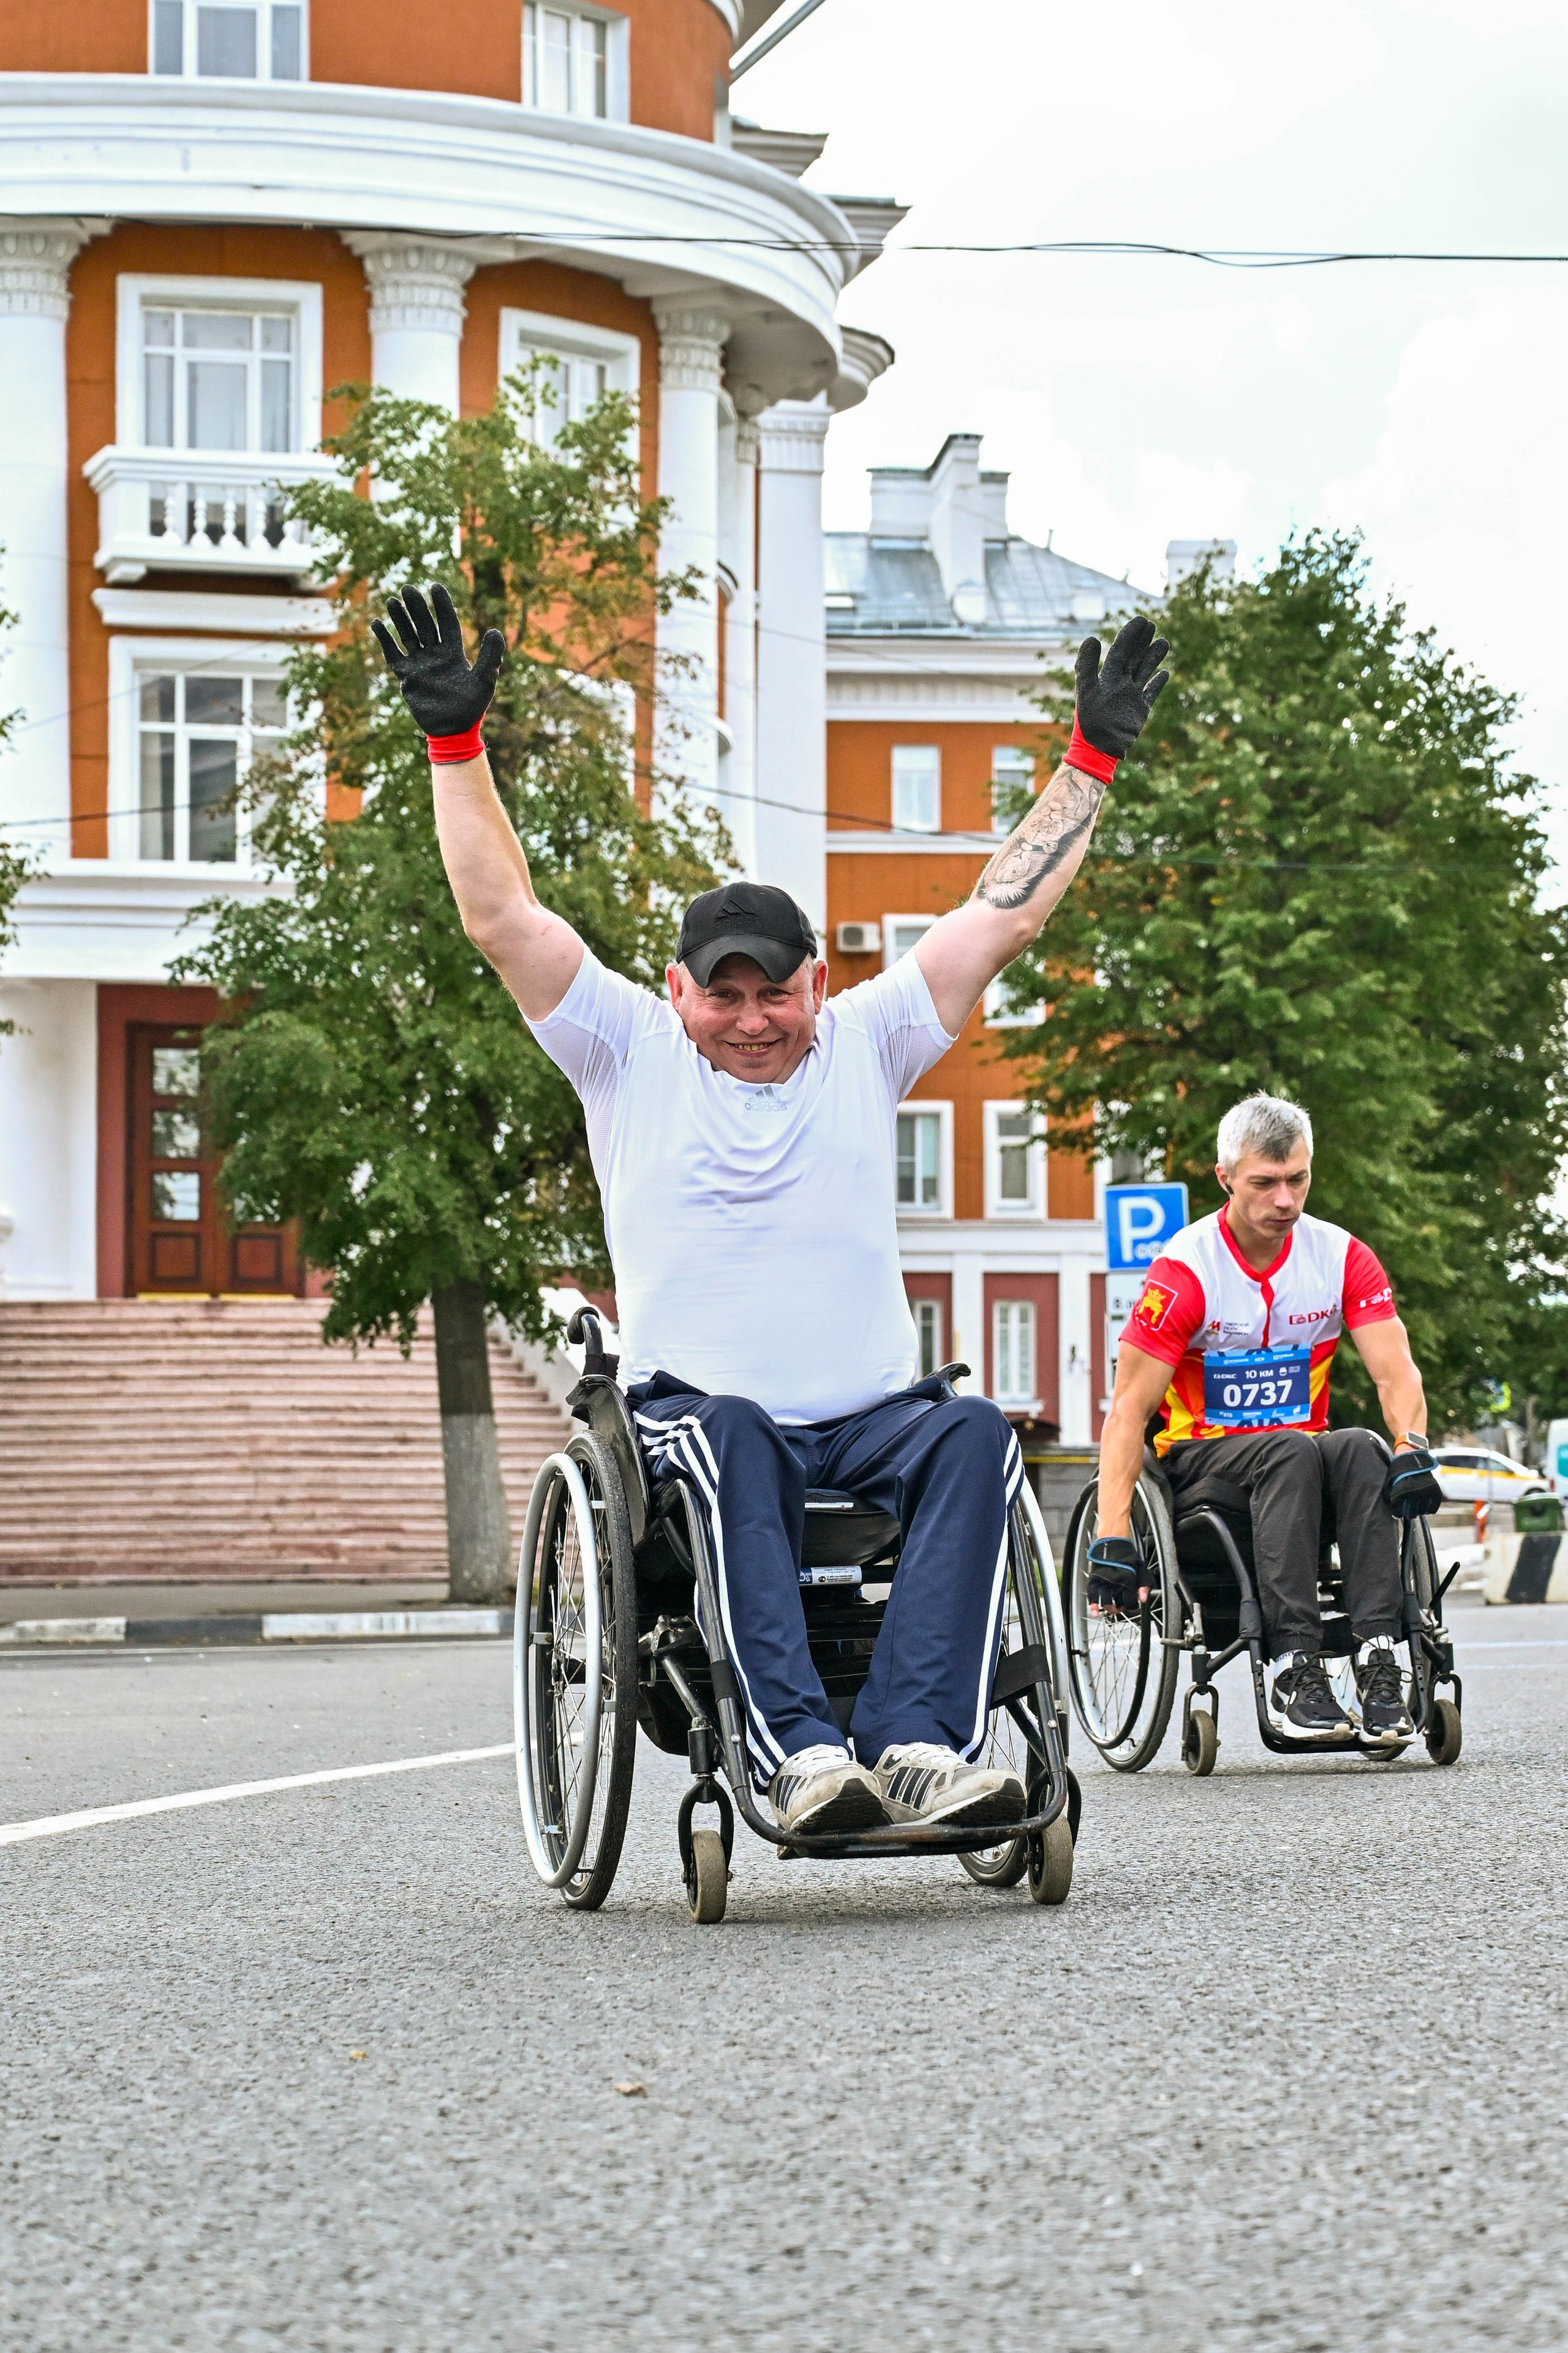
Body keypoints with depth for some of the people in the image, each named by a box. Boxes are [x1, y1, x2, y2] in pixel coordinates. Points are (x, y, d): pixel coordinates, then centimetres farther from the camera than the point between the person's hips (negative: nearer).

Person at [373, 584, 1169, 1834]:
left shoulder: (865, 1045, 13)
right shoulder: (630, 1051, 8)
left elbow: (1002, 916, 11)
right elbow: (502, 915, 1)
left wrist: (1093, 758, 7)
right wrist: (455, 741, -6)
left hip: (870, 1419, 2)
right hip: (693, 1412, -2)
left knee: (975, 1434, -30)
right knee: (724, 1438, -37)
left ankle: (921, 1745, -44)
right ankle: (801, 1753, -48)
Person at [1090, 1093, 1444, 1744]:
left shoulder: (1341, 1257, 0)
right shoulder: (1186, 1269, -12)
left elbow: (1396, 1371, -7)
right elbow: (1129, 1409, -15)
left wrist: (1412, 1447, -30)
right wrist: (1112, 1540, -24)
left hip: (1299, 1452, 3)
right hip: (1200, 1458, -3)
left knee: (1362, 1450, -30)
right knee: (1291, 1452, -35)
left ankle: (1378, 1662, -39)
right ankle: (1295, 1667, -43)